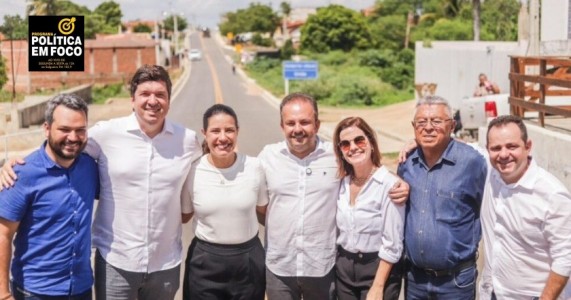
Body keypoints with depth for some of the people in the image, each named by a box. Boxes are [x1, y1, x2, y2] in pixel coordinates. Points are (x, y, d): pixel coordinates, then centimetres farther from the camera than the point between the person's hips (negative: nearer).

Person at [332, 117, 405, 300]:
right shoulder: (342, 182, 1)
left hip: (377, 269, -5)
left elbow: (392, 244, -16)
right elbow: (340, 230, 9)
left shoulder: (389, 184, -17)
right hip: (343, 268, 5)